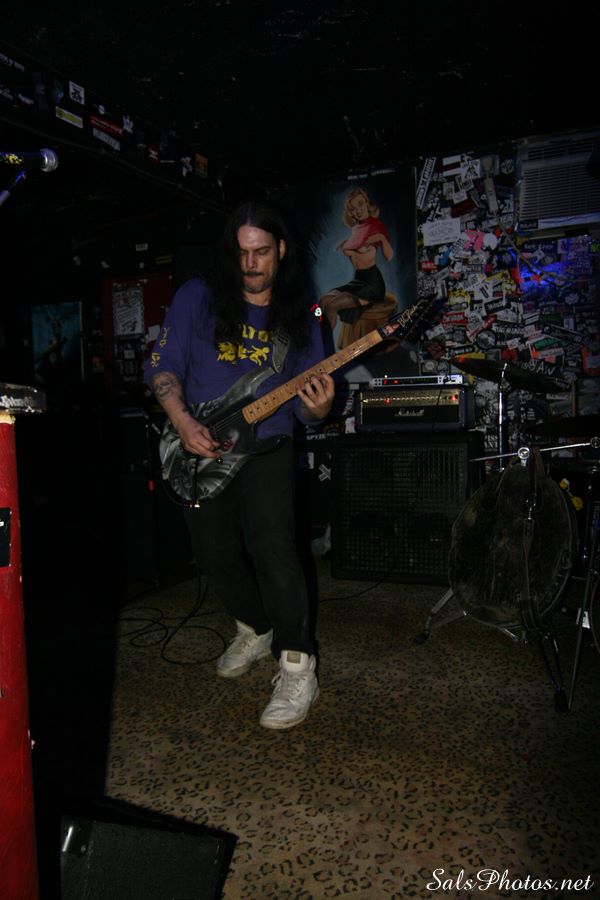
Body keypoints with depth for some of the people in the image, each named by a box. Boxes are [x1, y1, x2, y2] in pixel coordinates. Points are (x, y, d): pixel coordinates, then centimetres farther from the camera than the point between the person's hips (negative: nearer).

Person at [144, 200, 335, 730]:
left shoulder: (300, 318, 5)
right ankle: (256, 630, 33)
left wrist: (318, 407, -20)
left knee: (271, 544, -21)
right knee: (215, 553, 5)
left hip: (267, 447, -1)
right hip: (199, 451, 2)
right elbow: (162, 365, 0)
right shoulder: (198, 298, 2)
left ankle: (297, 666, -7)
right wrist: (183, 421, -16)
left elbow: (305, 409, 4)